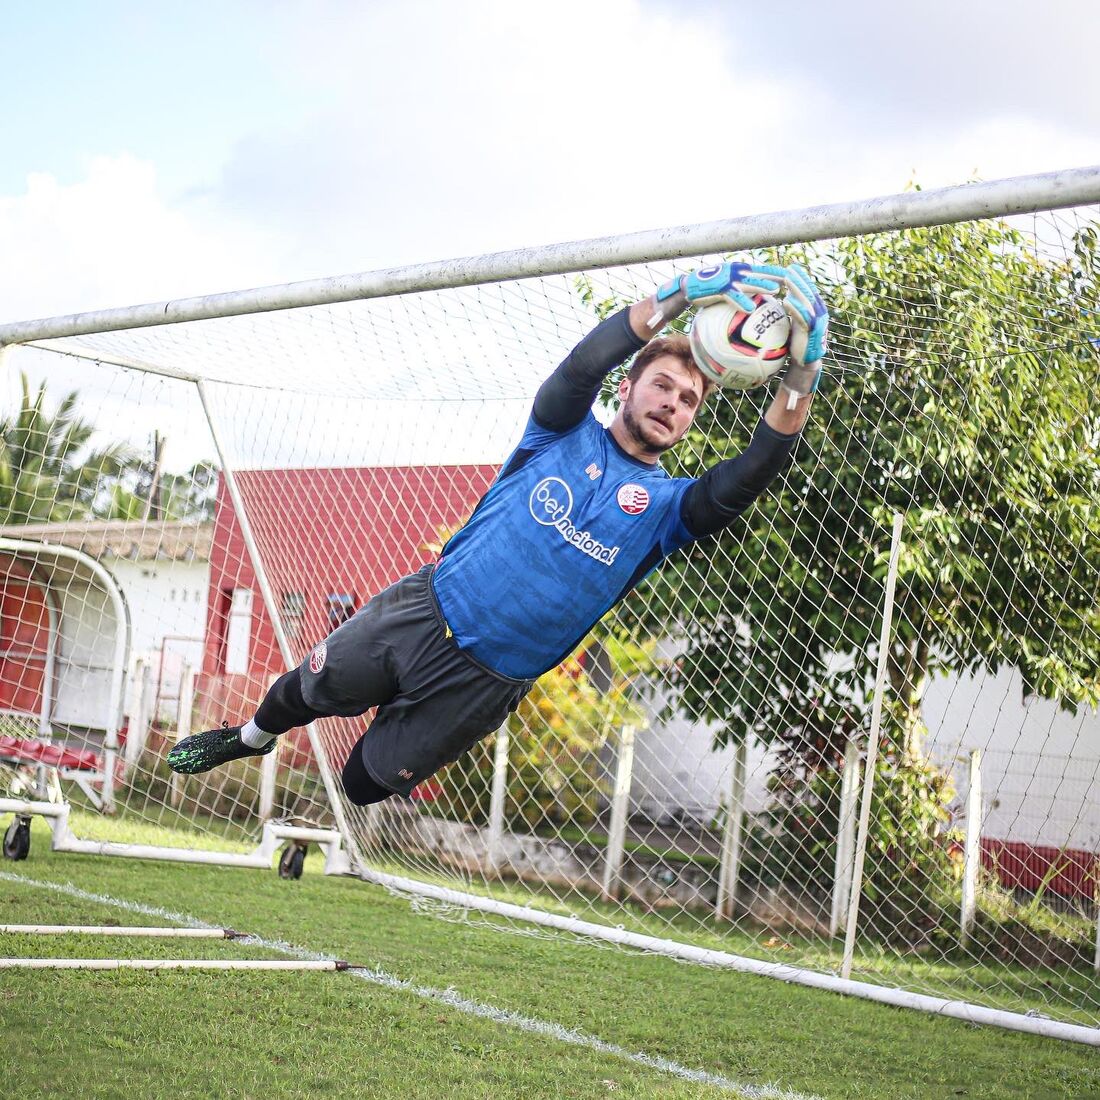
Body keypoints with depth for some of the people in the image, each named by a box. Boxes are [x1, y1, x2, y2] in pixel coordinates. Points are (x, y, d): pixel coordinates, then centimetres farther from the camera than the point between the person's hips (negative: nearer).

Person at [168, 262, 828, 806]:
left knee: (367, 784, 8)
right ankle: (250, 738, 51)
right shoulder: (566, 433, -1)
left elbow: (750, 477, -24)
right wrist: (682, 295, -38)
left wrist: (803, 373, -39)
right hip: (422, 611, 1)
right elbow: (586, 364, -23)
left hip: (485, 682, -1)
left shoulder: (668, 506, -3)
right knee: (310, 690, 18)